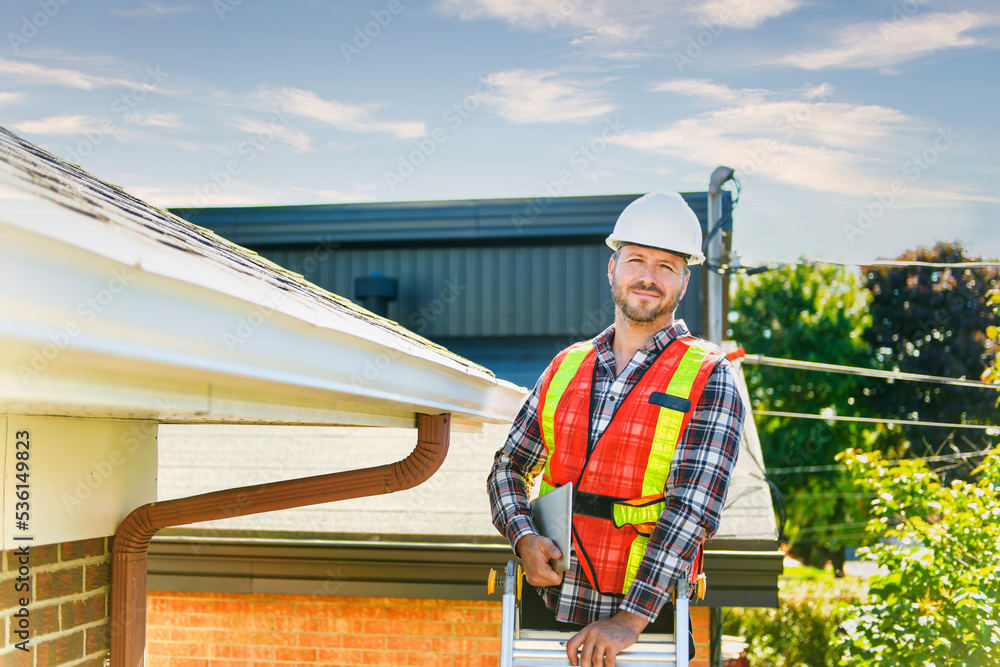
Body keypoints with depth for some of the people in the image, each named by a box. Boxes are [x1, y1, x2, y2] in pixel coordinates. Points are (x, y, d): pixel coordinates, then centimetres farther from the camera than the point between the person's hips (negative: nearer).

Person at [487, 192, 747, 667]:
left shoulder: (709, 381, -5)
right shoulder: (565, 367, 8)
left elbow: (693, 508, -15)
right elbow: (508, 469, 13)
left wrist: (630, 619, -24)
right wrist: (524, 539, -7)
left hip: (644, 618, -3)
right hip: (548, 606, 3)